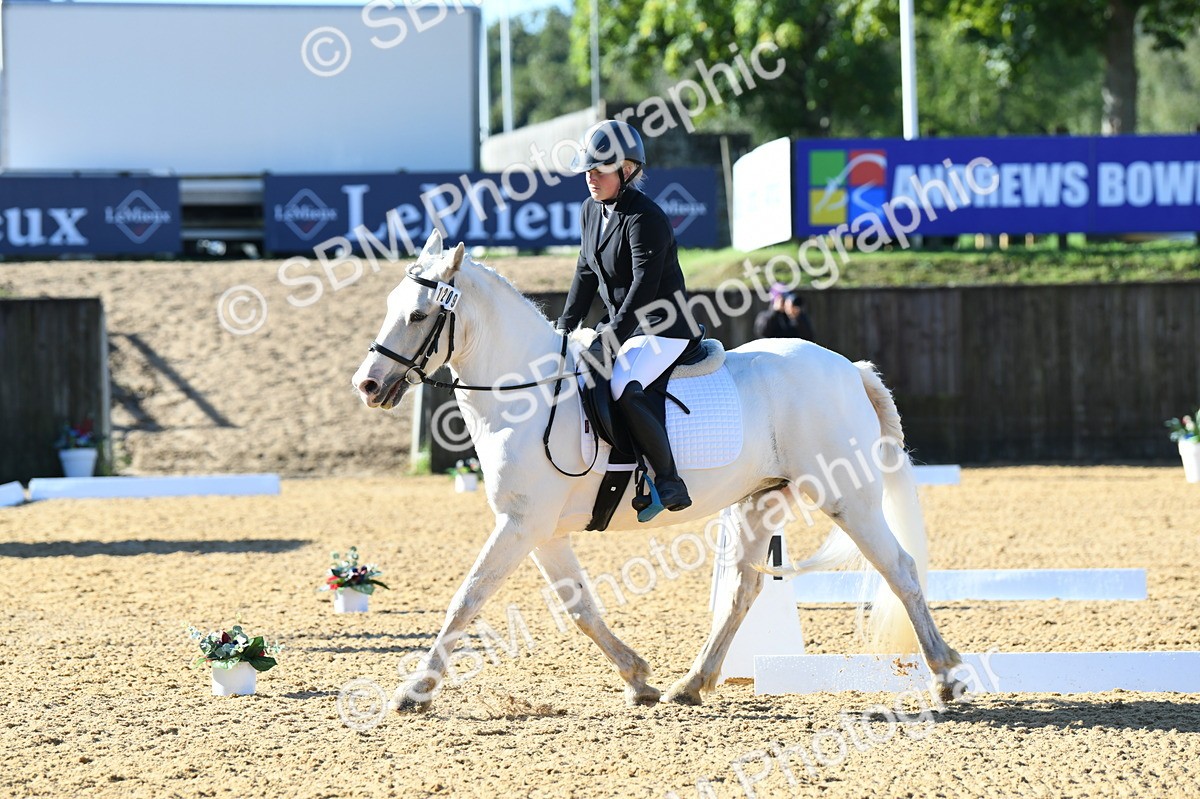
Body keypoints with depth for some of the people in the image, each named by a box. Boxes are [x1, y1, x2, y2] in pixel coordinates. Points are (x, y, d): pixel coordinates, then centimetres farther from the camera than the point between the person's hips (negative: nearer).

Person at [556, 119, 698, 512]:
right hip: (620, 325, 10)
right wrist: (564, 329, 6)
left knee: (624, 389, -32)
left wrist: (610, 340, -30)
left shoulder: (645, 218, -20)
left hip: (664, 329, -10)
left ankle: (669, 480, -24)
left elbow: (644, 285, -26)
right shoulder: (590, 211, 8)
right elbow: (586, 273, 15)